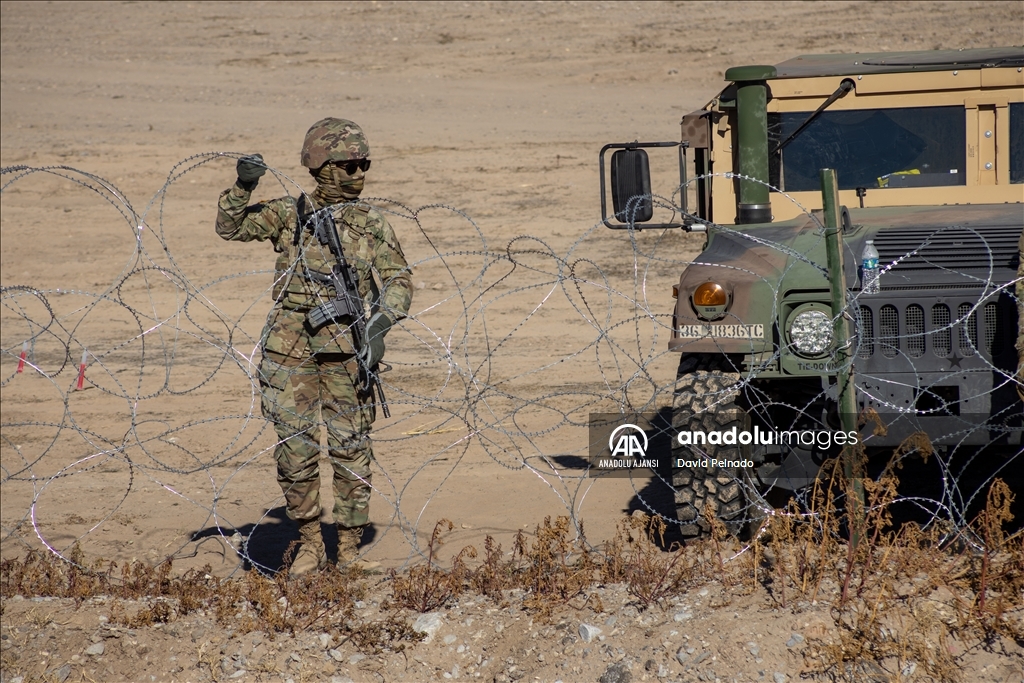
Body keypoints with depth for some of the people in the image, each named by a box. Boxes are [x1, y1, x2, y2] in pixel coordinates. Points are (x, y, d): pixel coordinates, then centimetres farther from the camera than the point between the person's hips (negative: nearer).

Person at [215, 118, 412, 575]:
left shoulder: (372, 225, 5)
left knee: (352, 450, 2)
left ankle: (349, 550, 12)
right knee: (294, 449, 1)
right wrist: (243, 187, -10)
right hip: (290, 349, 1)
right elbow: (230, 227, 7)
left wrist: (381, 322, -16)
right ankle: (309, 546, 15)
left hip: (346, 352, 0)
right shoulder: (289, 215, 7)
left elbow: (398, 280, 1)